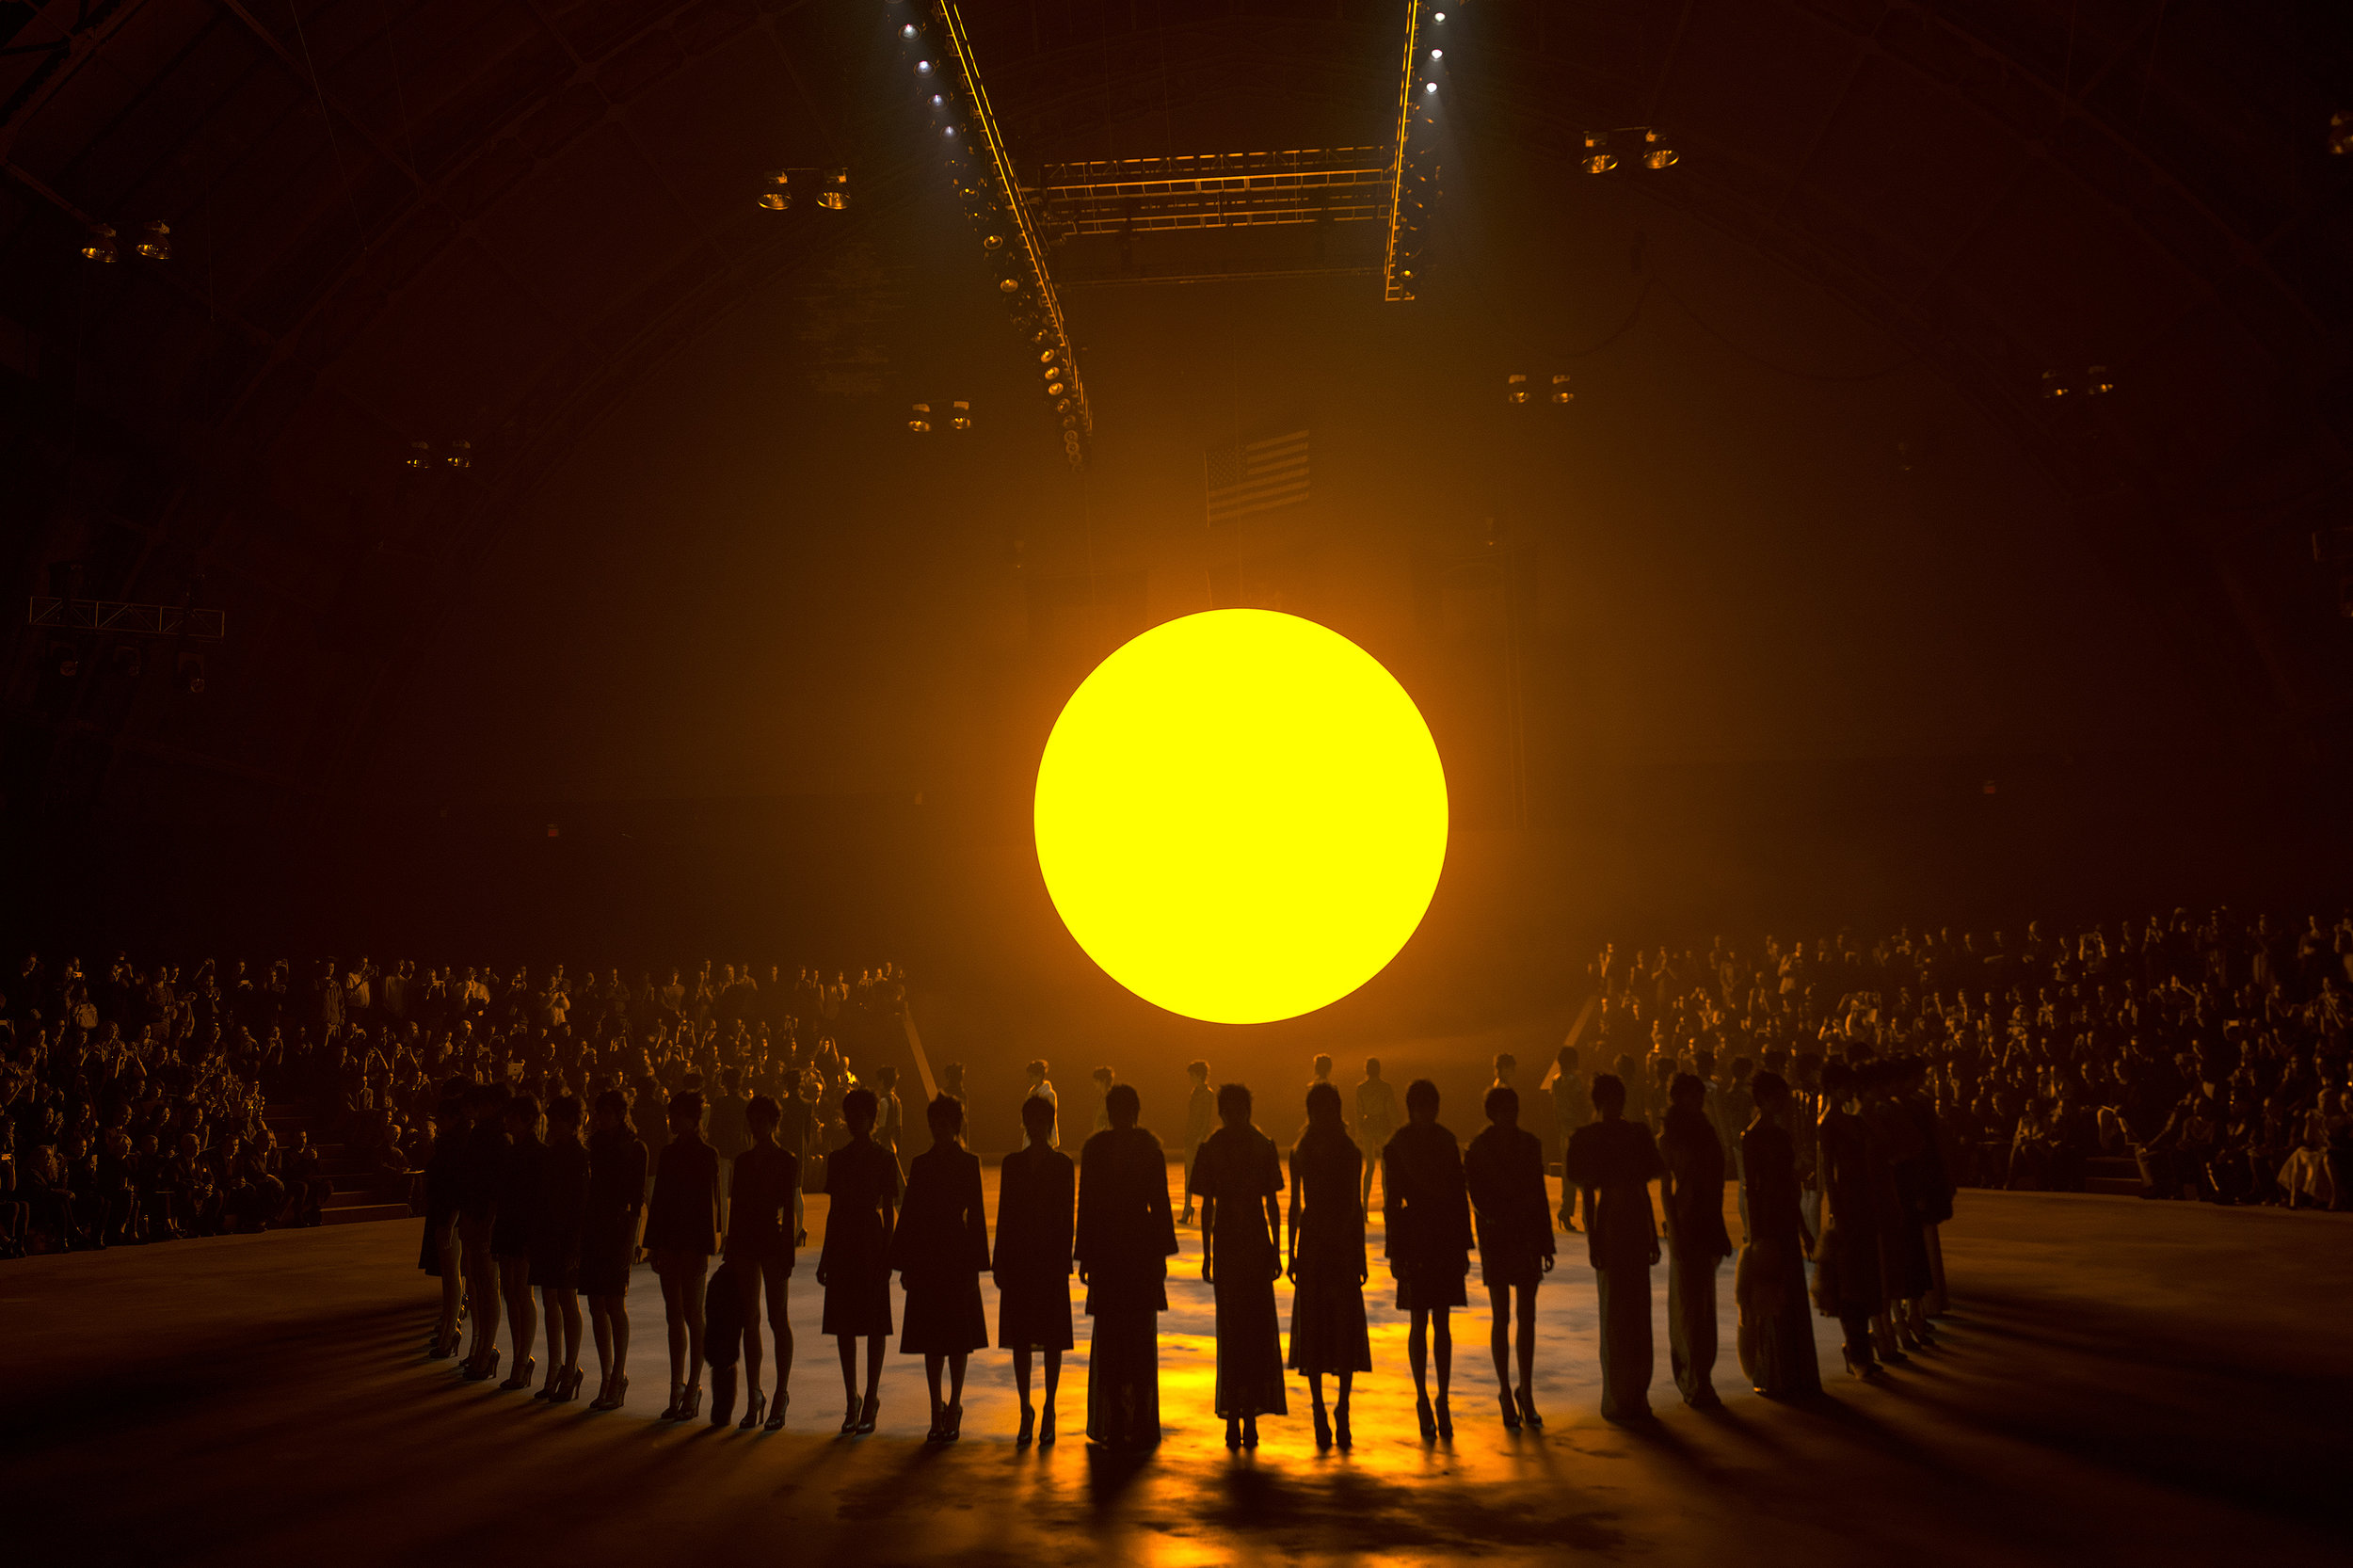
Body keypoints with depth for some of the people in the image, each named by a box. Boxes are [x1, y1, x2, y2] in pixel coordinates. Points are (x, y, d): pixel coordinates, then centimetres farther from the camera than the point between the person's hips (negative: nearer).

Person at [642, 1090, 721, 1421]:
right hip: (670, 1242, 6)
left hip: (693, 1243, -6)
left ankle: (692, 1388, 7)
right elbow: (659, 1199, 12)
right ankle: (678, 1390, 15)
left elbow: (709, 1203, -10)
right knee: (674, 1316, 9)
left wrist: (705, 1248, -14)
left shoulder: (707, 1155, -7)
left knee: (692, 1315, 0)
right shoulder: (669, 1152, 11)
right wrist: (654, 1244, 9)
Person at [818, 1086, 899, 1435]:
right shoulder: (837, 1159, 10)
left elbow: (889, 1209, -3)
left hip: (872, 1242, -4)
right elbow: (834, 1209, 13)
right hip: (842, 1245, 5)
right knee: (844, 1325, 5)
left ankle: (870, 1398, 7)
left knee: (874, 1326, 0)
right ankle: (852, 1399, 14)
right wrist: (825, 1257, 11)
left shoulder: (884, 1159, -2)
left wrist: (887, 1254, -9)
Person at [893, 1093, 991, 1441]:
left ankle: (953, 1406, 13)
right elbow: (910, 1214, 7)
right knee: (931, 1337, 6)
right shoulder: (921, 1163, 7)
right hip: (926, 1259, 3)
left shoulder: (969, 1163, -2)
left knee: (957, 1337, 2)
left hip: (956, 1257, -3)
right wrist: (905, 1264, 4)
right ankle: (938, 1410, 14)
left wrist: (975, 1265, -7)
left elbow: (975, 1214, -3)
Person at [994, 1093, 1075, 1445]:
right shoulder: (1012, 1163, 6)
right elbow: (1004, 1213, 6)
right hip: (1018, 1258, 3)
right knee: (1020, 1338, 5)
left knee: (1052, 1338, 4)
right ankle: (1026, 1412, 15)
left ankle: (1049, 1411, 13)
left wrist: (1063, 1261, -10)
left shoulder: (1062, 1164, -2)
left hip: (1049, 1258, -3)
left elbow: (1066, 1215, -4)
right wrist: (999, 1262, 2)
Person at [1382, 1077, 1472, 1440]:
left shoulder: (1446, 1141, 5)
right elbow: (1391, 1202, -3)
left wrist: (1463, 1246, 6)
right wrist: (1395, 1253, -6)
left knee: (1442, 1323, 4)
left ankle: (1442, 1400, 11)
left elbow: (1460, 1195, 8)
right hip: (1415, 1242, -2)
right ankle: (1423, 1399, 15)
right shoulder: (1396, 1147, -3)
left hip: (1445, 1240, 2)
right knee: (1420, 1323, 4)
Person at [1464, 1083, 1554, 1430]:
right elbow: (1478, 1198, -7)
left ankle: (1525, 1392, 14)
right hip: (1495, 1239, -3)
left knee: (1527, 1317, 4)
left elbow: (1540, 1194, 8)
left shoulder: (1530, 1144, 5)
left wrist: (1546, 1244, 8)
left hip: (1527, 1237, 3)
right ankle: (1506, 1392, 13)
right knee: (1502, 1317, 3)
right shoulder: (1477, 1150, -5)